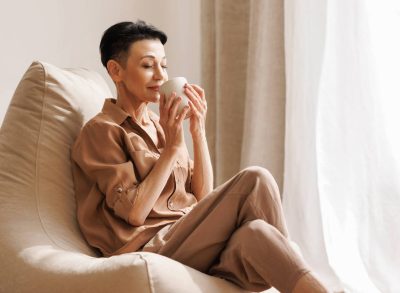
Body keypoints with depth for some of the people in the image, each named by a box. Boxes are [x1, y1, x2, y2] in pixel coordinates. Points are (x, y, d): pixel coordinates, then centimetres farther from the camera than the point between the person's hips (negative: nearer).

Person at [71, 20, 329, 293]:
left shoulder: (161, 126, 19)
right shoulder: (101, 131, -1)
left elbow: (203, 198, 9)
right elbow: (135, 212, -12)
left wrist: (198, 132, -1)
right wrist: (172, 147, -11)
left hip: (192, 244, 6)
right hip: (151, 248, -6)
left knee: (254, 234, -30)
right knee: (255, 180, -22)